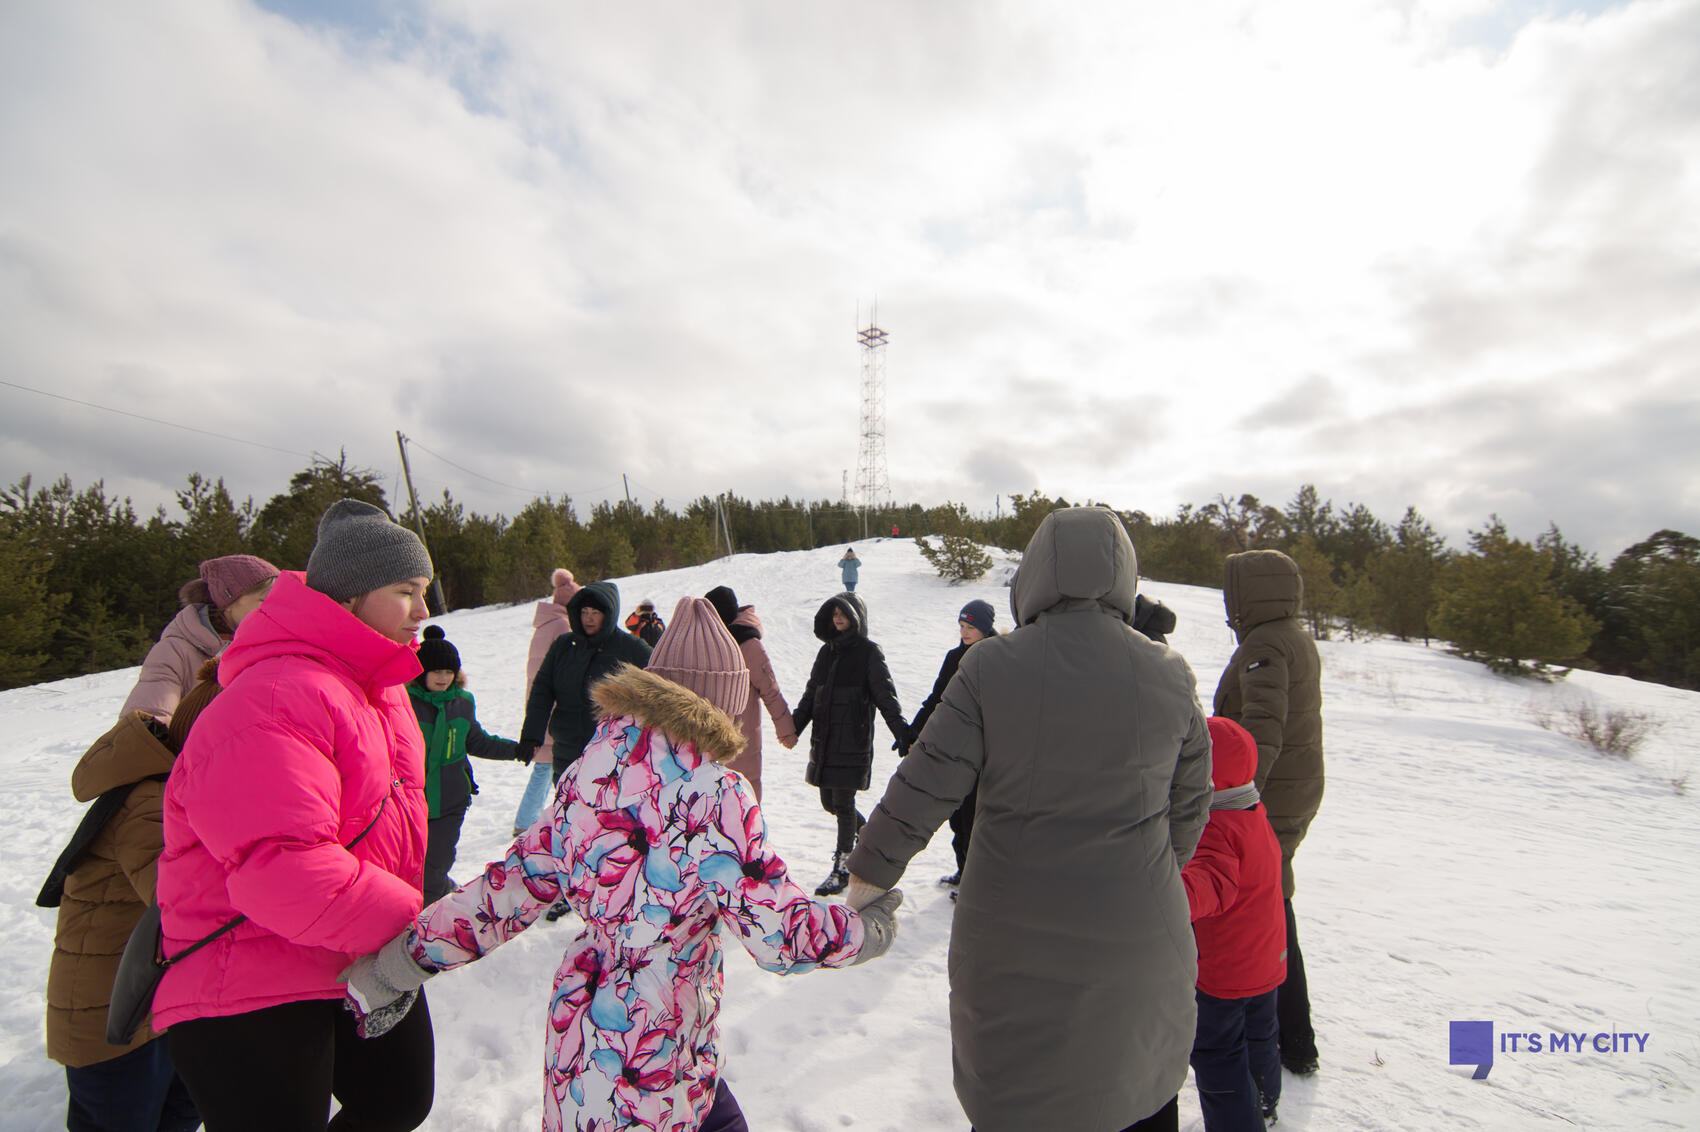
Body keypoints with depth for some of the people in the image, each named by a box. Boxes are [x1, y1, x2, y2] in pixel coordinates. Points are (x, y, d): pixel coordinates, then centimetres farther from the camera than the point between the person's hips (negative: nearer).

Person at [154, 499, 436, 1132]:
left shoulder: (377, 686, 6)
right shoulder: (275, 701, -27)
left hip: (374, 960, 9)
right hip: (251, 991, -9)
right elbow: (279, 868, -34)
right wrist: (406, 921, -28)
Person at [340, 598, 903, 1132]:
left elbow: (512, 887, 1)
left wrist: (403, 958, 12)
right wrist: (866, 930, -3)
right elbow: (778, 934, -20)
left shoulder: (587, 772, -2)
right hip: (653, 1062, -7)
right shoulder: (714, 794, -22)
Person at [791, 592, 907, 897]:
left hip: (853, 742, -6)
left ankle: (841, 870, 12)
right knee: (829, 802, 14)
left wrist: (902, 734, -18)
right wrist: (793, 727, 8)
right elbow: (811, 695, 17)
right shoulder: (827, 651, 13)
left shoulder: (868, 652, -5)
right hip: (824, 741, 7)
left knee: (844, 804, -2)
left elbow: (885, 697, -10)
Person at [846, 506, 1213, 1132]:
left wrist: (870, 872, 1)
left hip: (1012, 937, -2)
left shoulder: (990, 667, -15)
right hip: (1137, 935, 2)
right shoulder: (1171, 674, -7)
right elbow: (1190, 803, 3)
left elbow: (925, 786, -13)